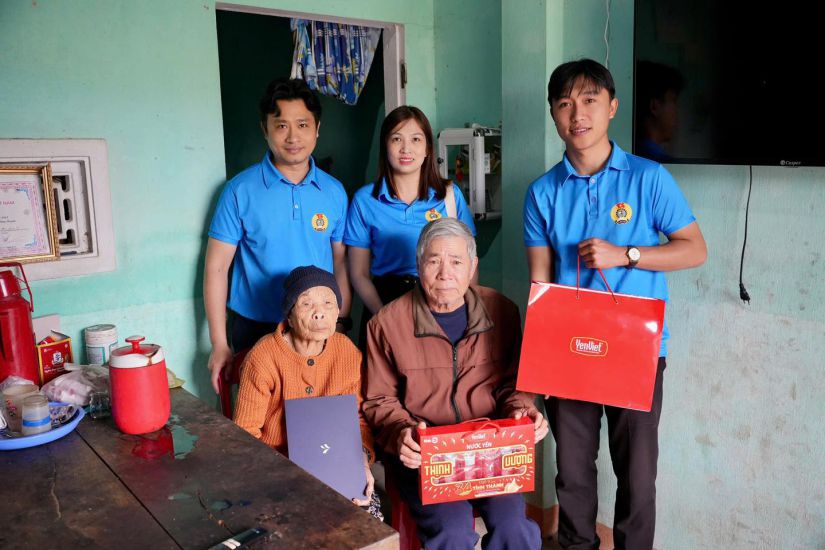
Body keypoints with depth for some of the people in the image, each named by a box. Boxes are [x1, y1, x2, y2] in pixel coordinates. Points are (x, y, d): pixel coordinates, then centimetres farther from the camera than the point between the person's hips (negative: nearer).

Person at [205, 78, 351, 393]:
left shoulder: (334, 192, 3)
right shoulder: (241, 190, -6)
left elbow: (340, 264, 9)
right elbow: (216, 267, -4)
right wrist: (219, 345, -7)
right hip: (256, 331, -2)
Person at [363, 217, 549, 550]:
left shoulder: (501, 311, 5)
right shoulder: (388, 323, -2)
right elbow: (379, 400, 5)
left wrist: (521, 410, -7)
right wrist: (401, 432, -14)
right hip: (421, 452, -2)